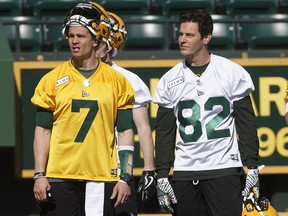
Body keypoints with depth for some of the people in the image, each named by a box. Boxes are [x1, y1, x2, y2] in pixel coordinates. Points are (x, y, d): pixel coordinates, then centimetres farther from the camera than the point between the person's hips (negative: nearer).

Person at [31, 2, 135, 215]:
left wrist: (125, 178, -2)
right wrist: (40, 175, -3)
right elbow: (42, 130, 5)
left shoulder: (117, 81, 6)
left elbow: (125, 133, 6)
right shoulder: (52, 80, 6)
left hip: (101, 178, 0)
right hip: (60, 177, 0)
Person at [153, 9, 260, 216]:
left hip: (225, 168, -3)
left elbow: (247, 125, 2)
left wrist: (252, 167, -4)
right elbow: (164, 132, 10)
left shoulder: (233, 73, 1)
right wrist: (162, 175, 3)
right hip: (184, 173, 3)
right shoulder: (169, 80, 8)